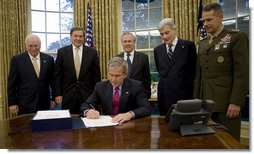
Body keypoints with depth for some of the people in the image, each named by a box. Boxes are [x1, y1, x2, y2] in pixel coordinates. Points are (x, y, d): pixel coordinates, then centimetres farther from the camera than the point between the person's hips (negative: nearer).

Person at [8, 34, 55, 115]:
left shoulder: (48, 59, 3)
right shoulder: (17, 60, -2)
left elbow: (52, 80, 8)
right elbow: (11, 83, 0)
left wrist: (54, 98, 8)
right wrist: (12, 103, -3)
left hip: (44, 104, 2)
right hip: (25, 105, -2)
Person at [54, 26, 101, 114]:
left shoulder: (92, 52, 1)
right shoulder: (62, 52, 2)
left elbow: (97, 75, 4)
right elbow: (57, 75, 3)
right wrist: (58, 94, -1)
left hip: (87, 94, 0)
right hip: (68, 95, 0)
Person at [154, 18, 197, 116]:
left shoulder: (188, 46, -2)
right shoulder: (157, 50, 9)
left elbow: (194, 70, 3)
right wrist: (165, 82, 12)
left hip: (184, 95, -3)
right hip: (164, 97, 3)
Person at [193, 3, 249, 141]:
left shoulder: (237, 37, -3)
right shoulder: (202, 43, 16)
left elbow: (242, 73, -10)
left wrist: (235, 102, -15)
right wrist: (196, 99, 12)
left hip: (226, 103, -5)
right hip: (205, 102, 6)